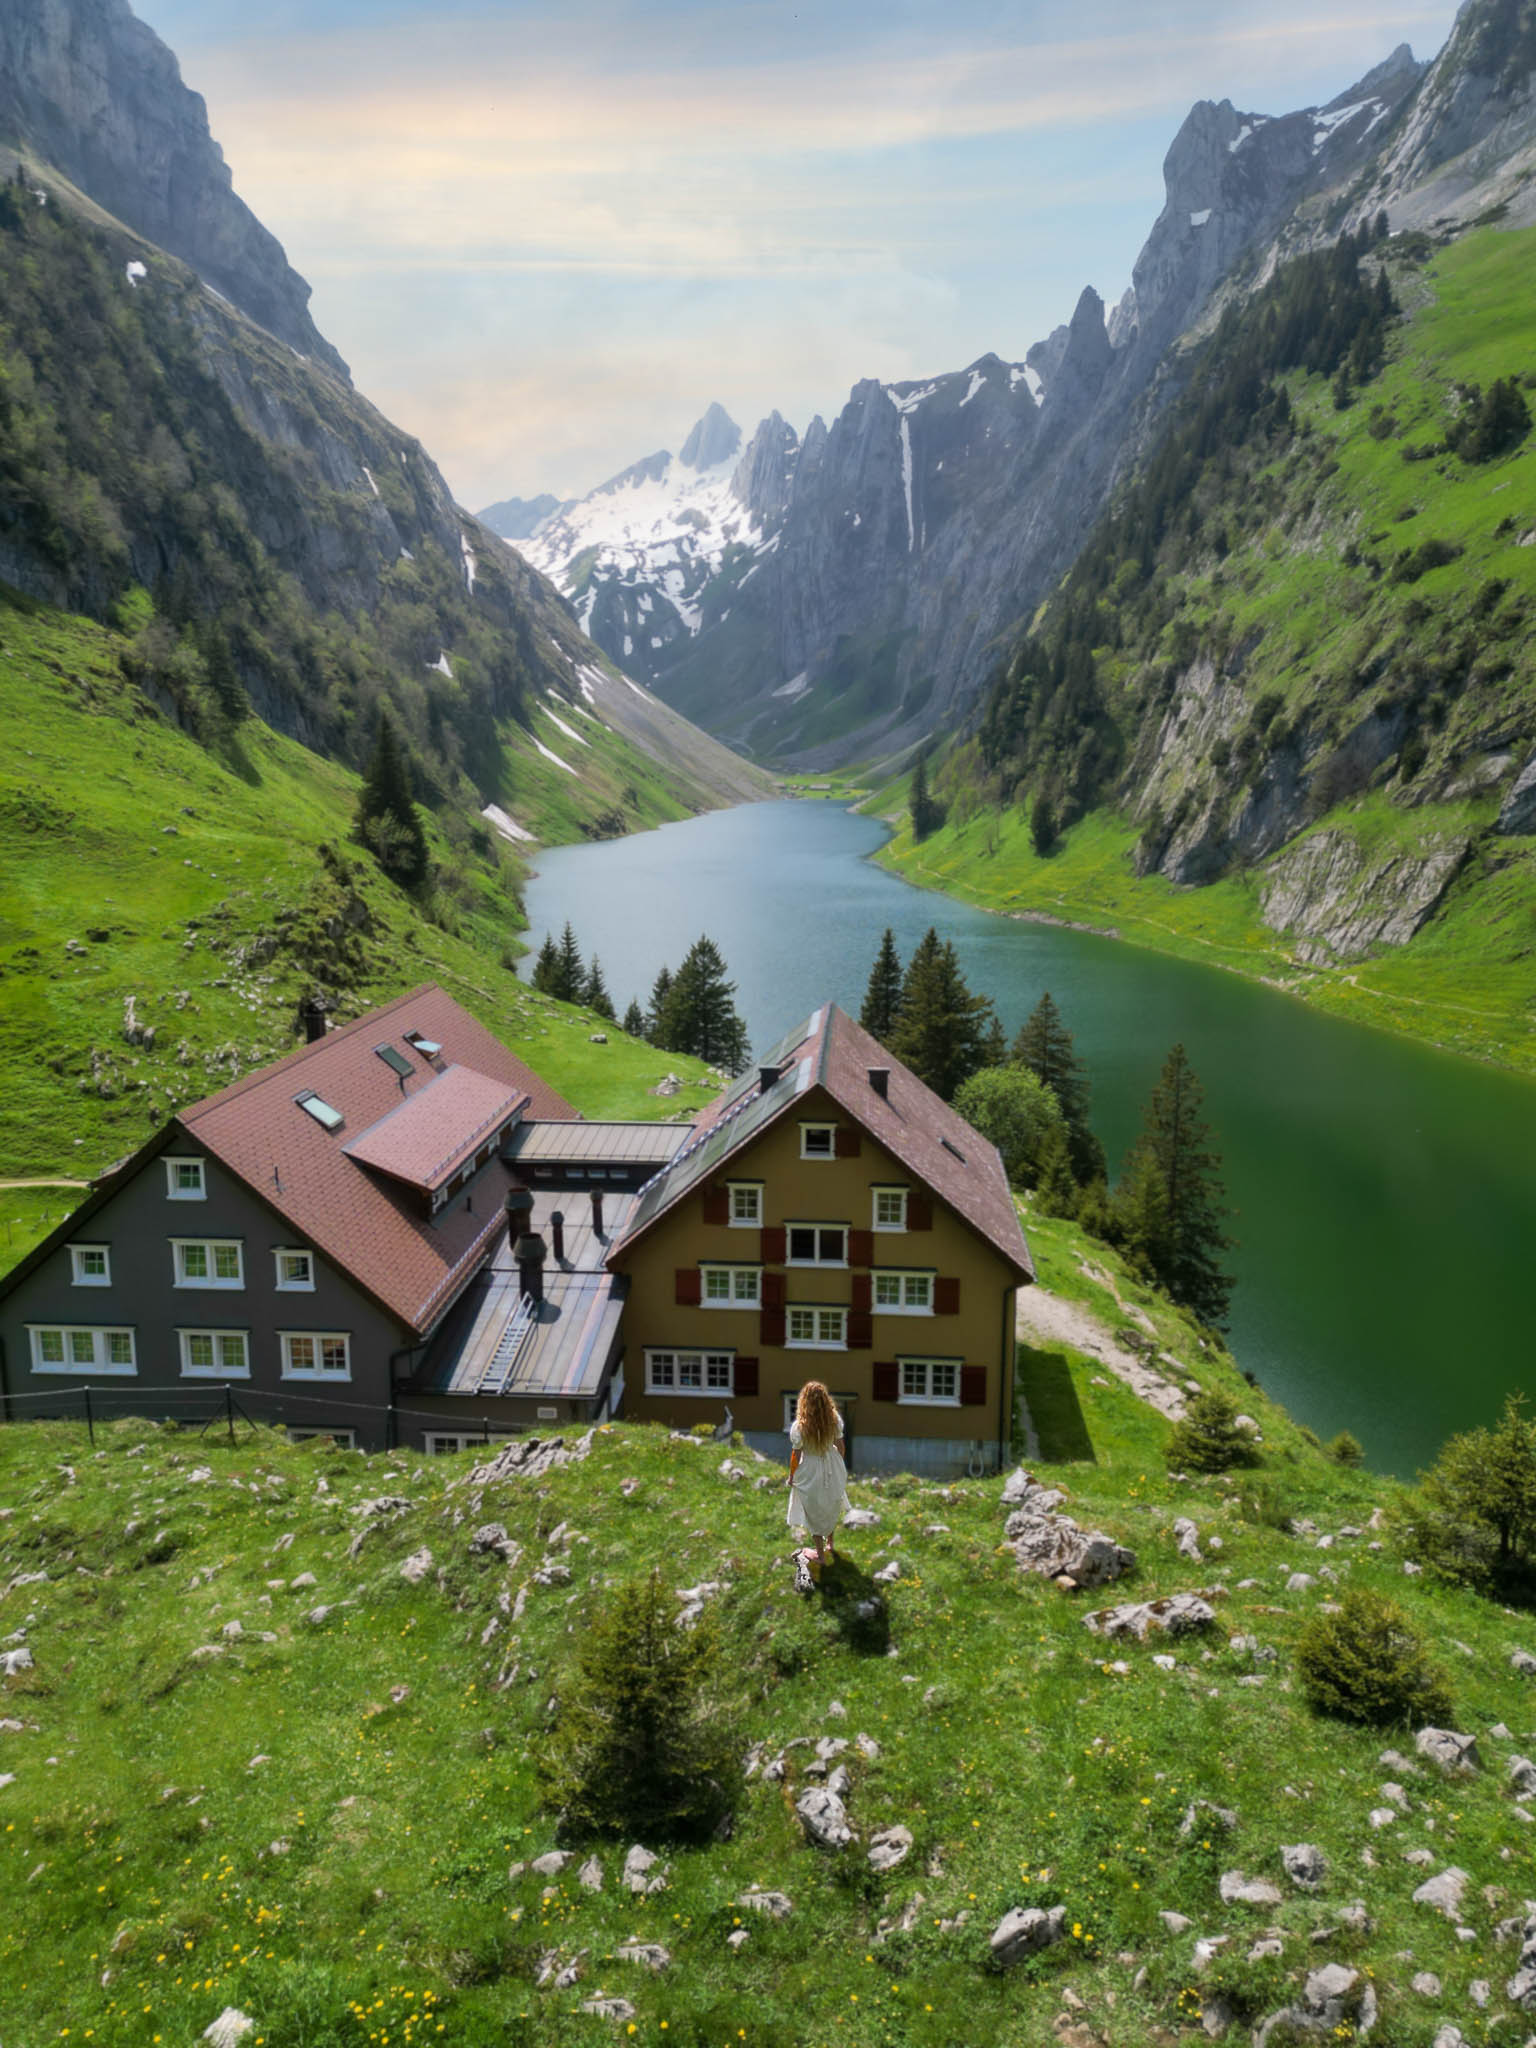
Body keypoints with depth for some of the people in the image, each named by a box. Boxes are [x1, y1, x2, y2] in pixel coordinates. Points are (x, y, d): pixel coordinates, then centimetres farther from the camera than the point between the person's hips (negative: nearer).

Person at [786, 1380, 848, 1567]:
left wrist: (791, 1476, 1)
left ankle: (820, 1554, 35)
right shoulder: (835, 1419, -19)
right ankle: (829, 1544, 48)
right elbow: (839, 1445, -4)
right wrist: (840, 1465, 15)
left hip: (810, 1473, -3)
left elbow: (796, 1455, -17)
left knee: (814, 1513, 20)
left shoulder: (798, 1427, -29)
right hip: (833, 1469, 3)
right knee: (831, 1508, 28)